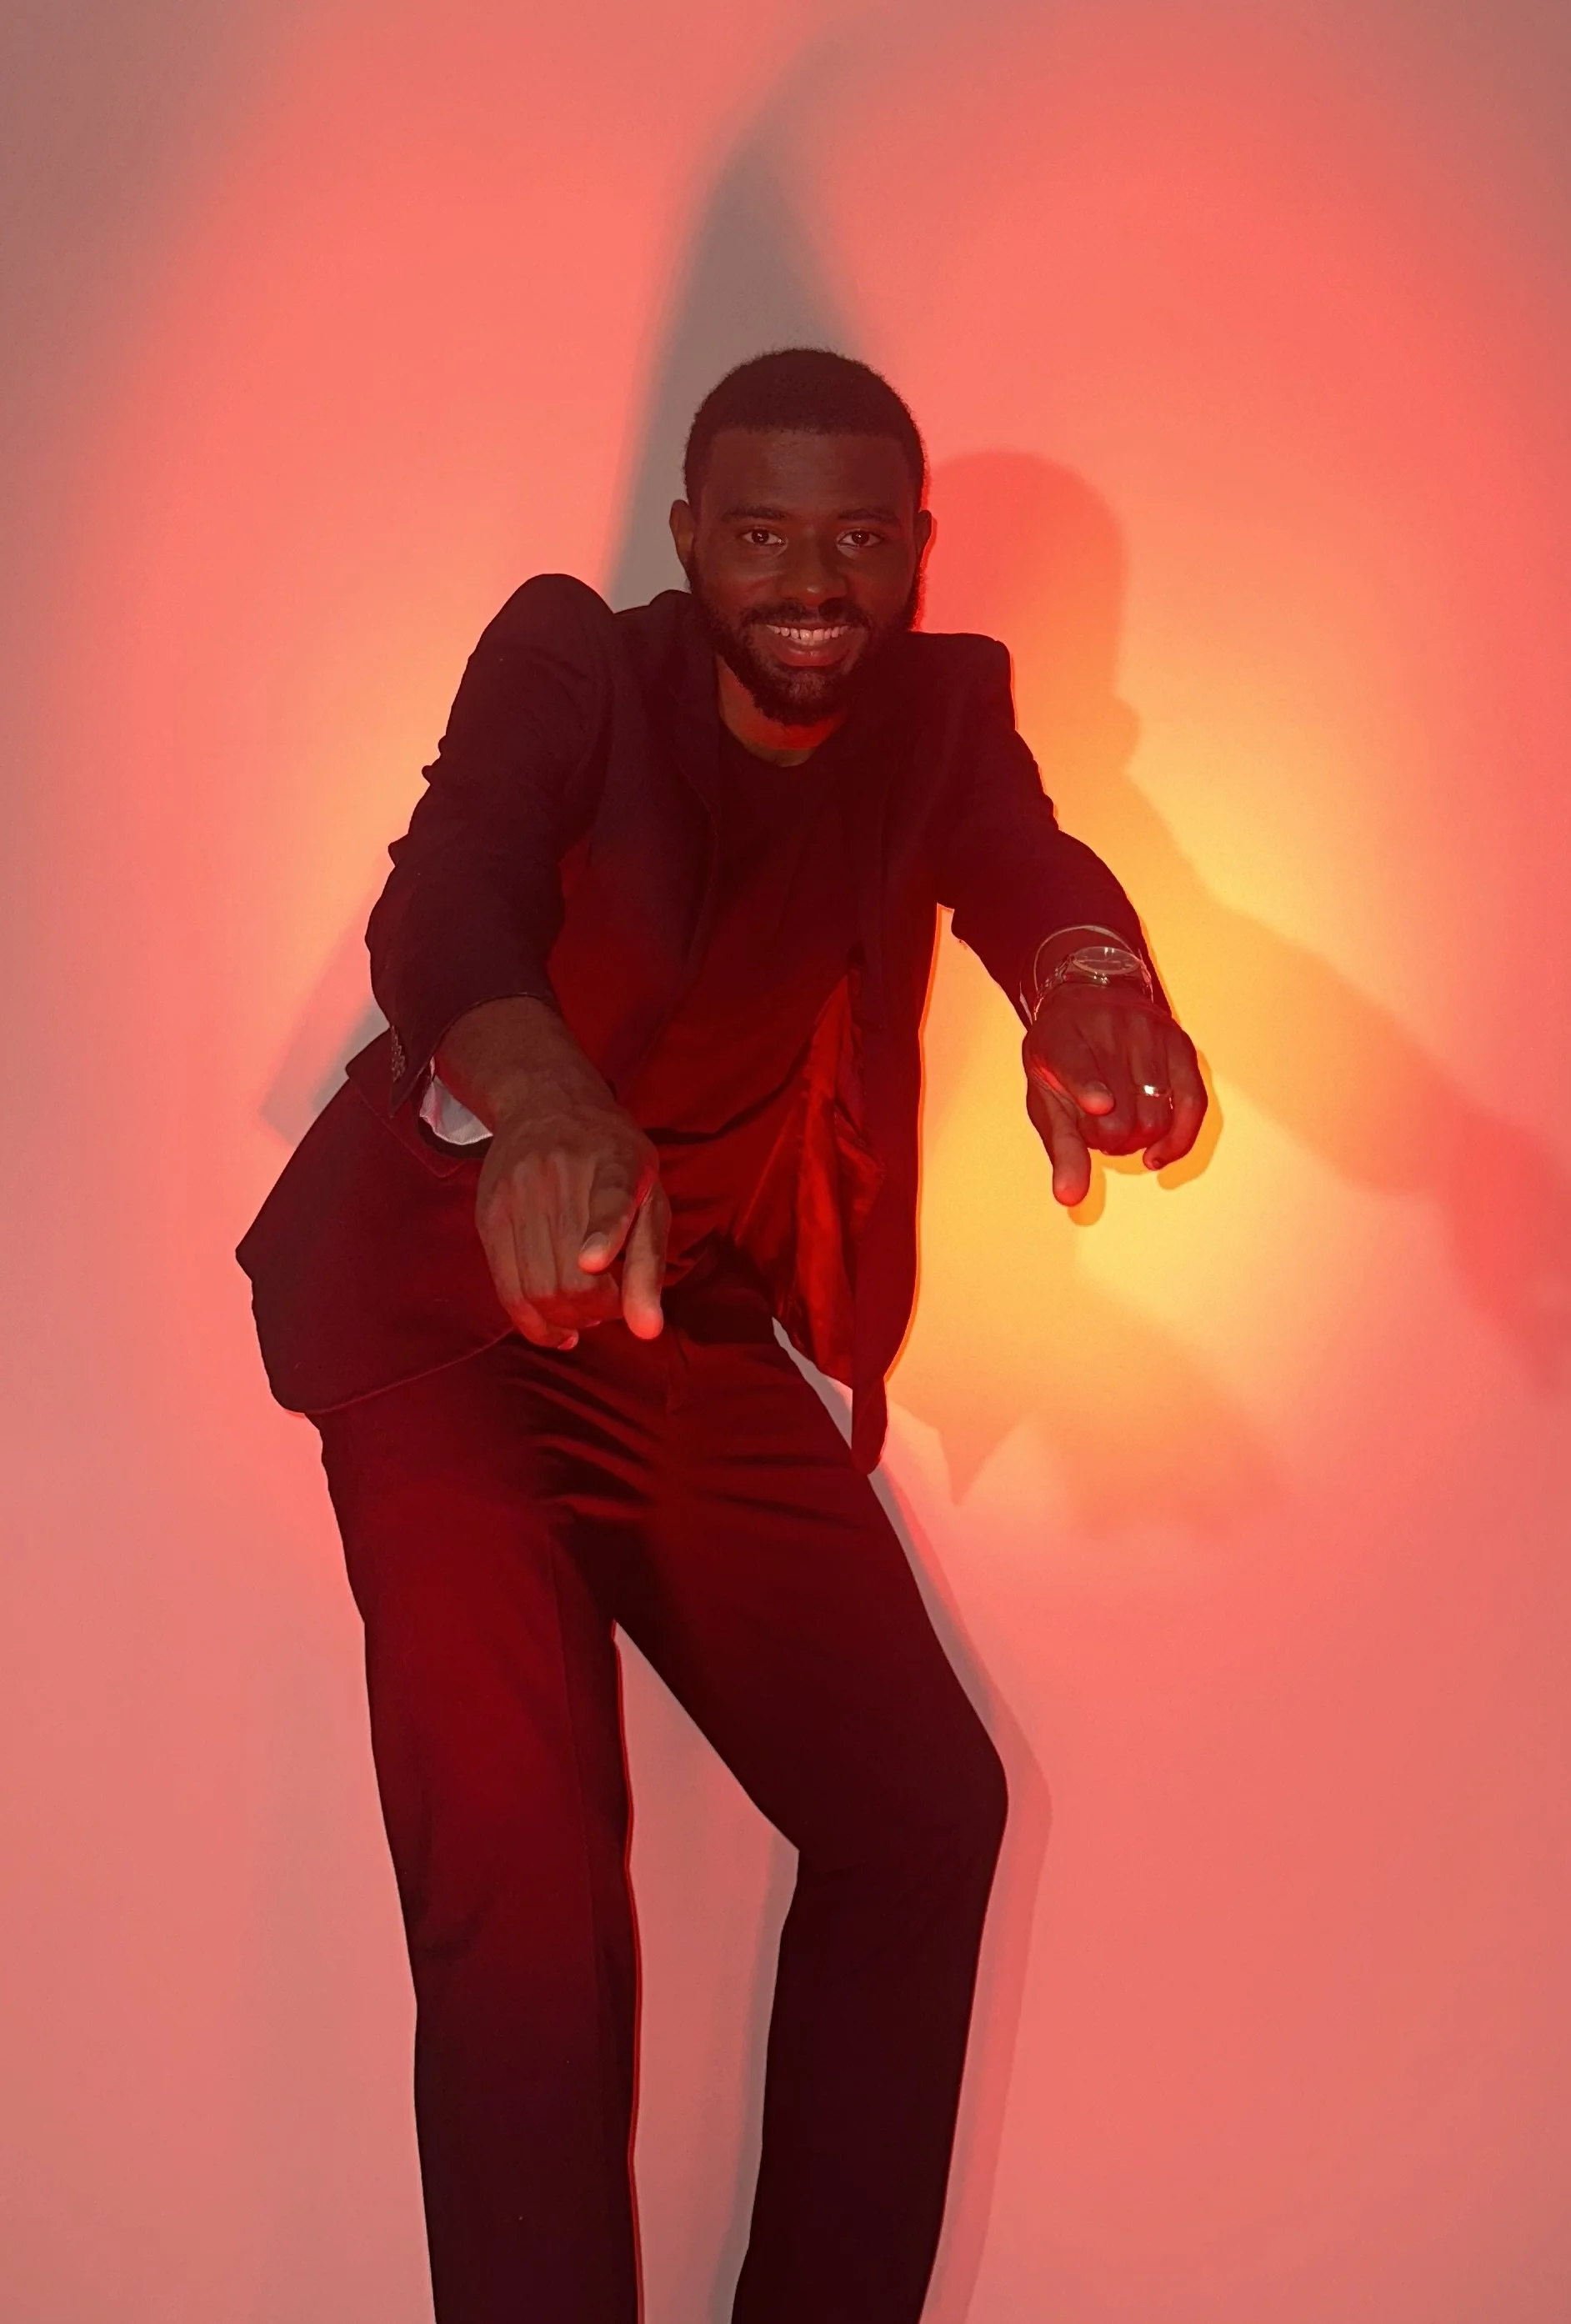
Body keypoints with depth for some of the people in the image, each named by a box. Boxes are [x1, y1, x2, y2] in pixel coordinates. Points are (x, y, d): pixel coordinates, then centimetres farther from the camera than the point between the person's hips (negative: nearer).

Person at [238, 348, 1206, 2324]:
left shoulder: (941, 710, 3)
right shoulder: (570, 661, -8)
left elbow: (1033, 877, -18)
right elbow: (442, 897, -27)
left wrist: (1089, 983, -45)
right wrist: (536, 1094, -51)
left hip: (706, 1334, 5)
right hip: (450, 1300, -5)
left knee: (928, 1810, 3)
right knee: (521, 1859, -22)